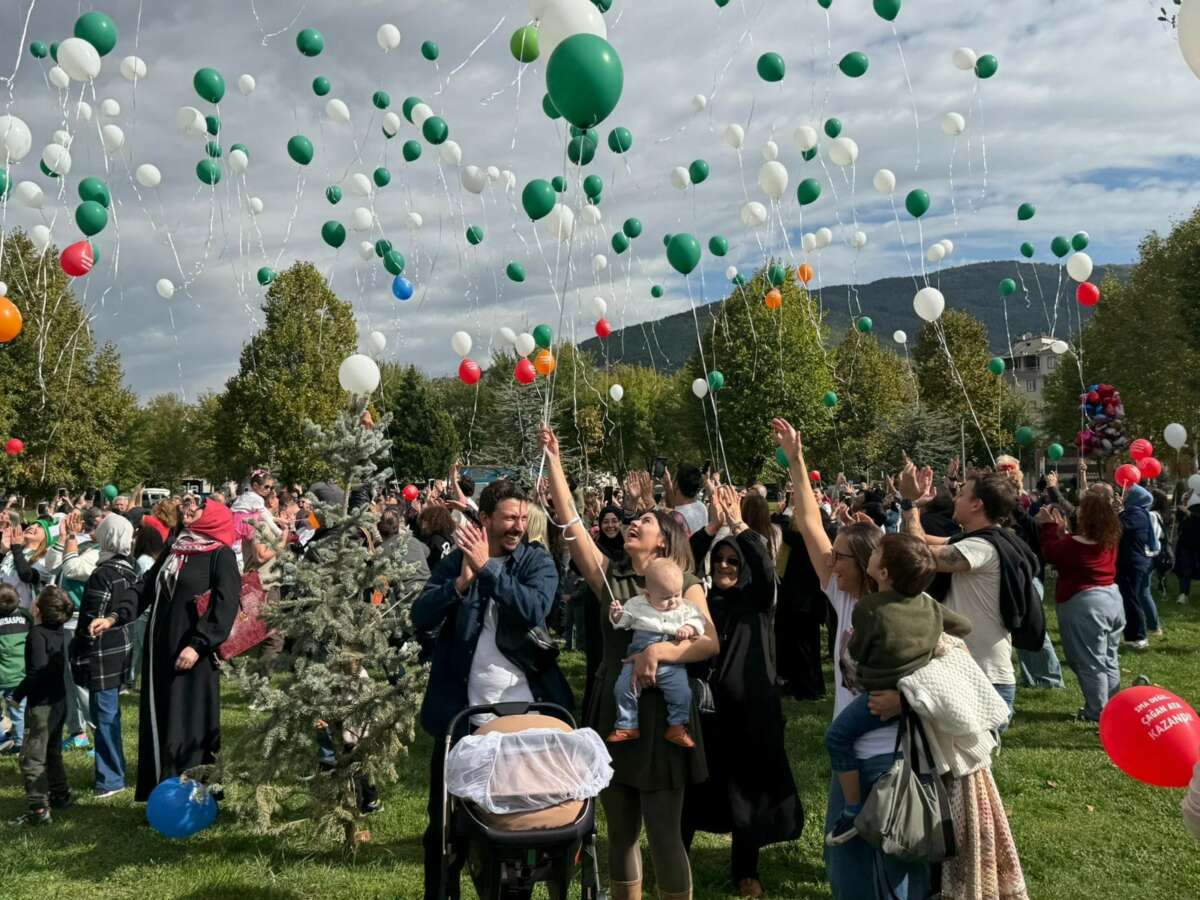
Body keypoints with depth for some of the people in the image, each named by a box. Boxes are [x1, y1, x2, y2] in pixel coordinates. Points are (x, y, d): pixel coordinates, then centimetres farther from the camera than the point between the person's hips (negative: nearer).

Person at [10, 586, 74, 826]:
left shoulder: (37, 634, -19)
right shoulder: (57, 631, 4)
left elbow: (38, 671, -27)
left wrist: (18, 694, -17)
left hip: (41, 705, -8)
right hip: (59, 701, 8)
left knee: (31, 757, -3)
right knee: (52, 752, 22)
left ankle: (38, 809, -4)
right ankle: (60, 795, 33)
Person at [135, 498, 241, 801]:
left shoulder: (220, 554, -6)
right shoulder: (171, 551, 16)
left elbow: (226, 605, -14)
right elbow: (145, 592, 14)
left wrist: (198, 644, -21)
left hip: (192, 654, -7)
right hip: (160, 649, 7)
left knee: (189, 723, -3)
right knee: (158, 721, 10)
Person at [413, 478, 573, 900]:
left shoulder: (538, 561, -2)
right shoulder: (455, 560, 1)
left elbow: (534, 611, -20)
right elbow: (421, 619, -10)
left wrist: (486, 568, -24)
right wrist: (462, 580, -25)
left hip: (523, 710, -1)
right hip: (461, 710, 1)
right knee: (444, 819, 11)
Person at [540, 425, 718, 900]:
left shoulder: (684, 585, -2)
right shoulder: (610, 576, 5)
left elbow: (709, 642, -14)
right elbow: (571, 522, -3)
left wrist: (659, 651, -29)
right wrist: (553, 462, -6)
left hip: (661, 713, -3)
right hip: (613, 711, 4)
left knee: (663, 836, 0)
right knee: (621, 833, 14)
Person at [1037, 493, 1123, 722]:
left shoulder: (1076, 544, -20)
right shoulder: (1109, 541, 3)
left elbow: (1051, 553, -4)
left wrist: (1049, 527, 5)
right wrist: (1062, 532, 13)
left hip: (1085, 604, -8)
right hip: (1112, 599, 8)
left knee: (1090, 663, 0)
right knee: (1109, 660, 16)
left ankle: (1097, 713, 6)